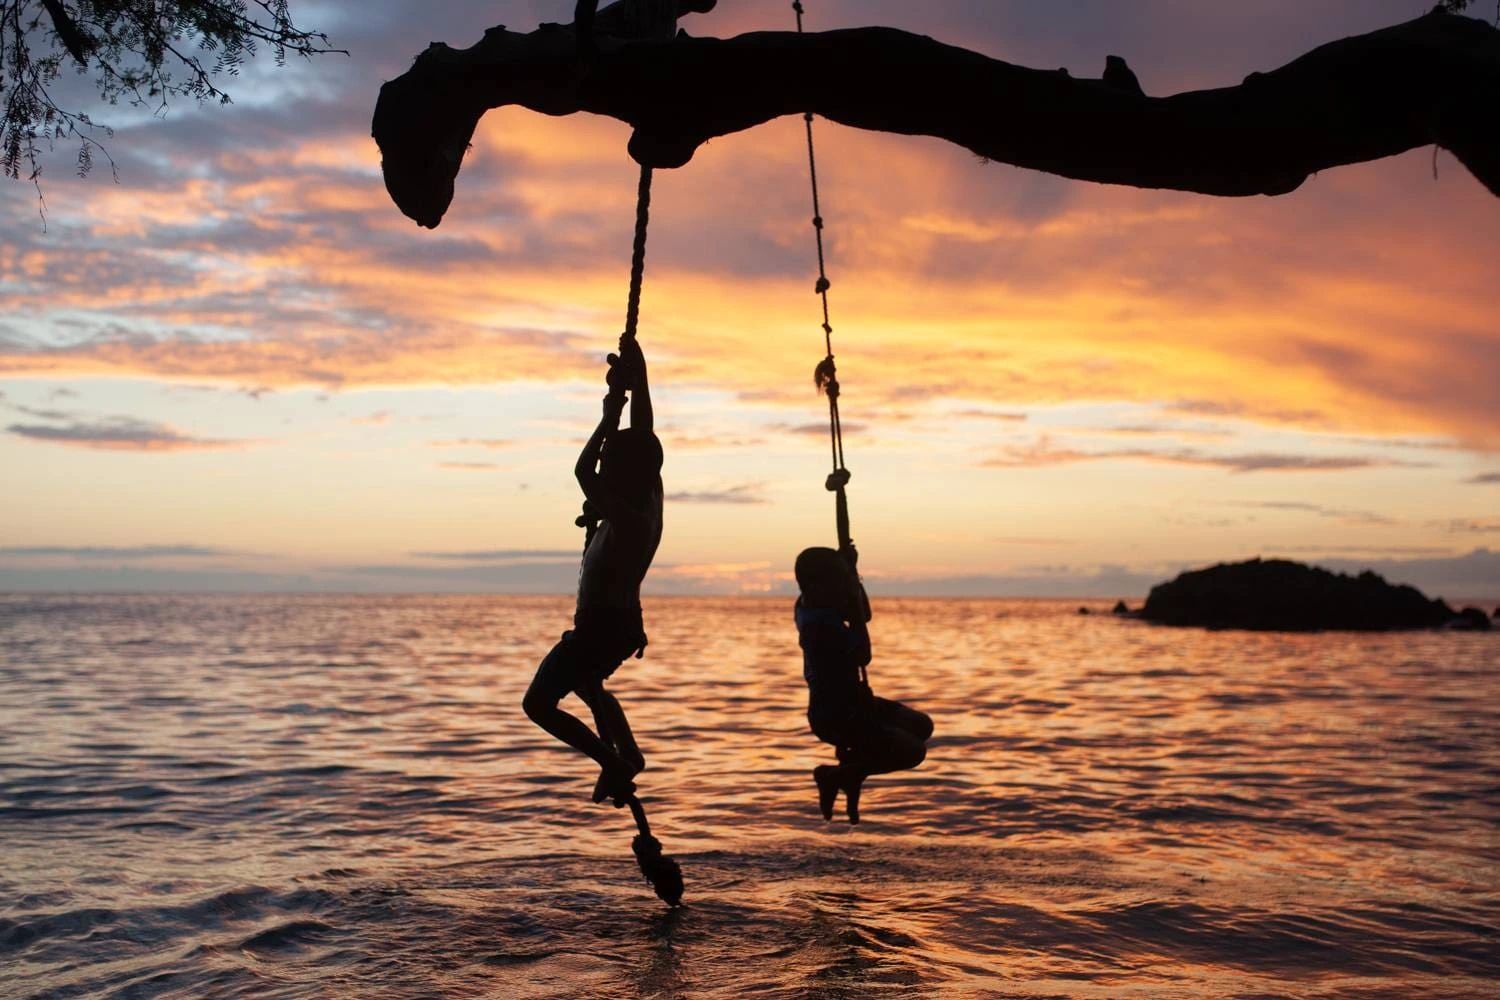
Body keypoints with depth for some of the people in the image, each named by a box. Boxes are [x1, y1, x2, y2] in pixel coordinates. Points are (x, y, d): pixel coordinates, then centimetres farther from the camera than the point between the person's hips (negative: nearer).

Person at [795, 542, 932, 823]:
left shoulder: (810, 605, 2)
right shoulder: (820, 624, -28)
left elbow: (864, 614, 16)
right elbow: (863, 655, -22)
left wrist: (851, 572, 3)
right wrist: (853, 601, -18)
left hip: (850, 703, 10)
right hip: (834, 717, -10)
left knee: (921, 726, 13)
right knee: (913, 751, -15)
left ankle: (851, 771, 16)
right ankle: (834, 776, 1)